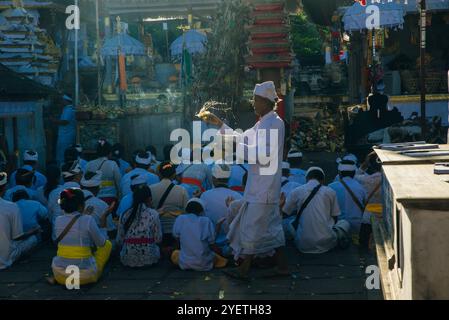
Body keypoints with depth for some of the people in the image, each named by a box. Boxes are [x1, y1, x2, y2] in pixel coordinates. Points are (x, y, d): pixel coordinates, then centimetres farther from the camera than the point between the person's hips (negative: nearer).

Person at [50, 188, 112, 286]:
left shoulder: (58, 220, -2)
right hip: (85, 276, -4)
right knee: (108, 244, 16)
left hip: (60, 276, 5)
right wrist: (102, 227, 16)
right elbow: (101, 243, -2)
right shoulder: (88, 220, -14)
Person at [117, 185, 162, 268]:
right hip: (148, 259, -3)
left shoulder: (125, 215, 1)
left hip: (127, 260, 3)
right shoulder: (153, 214, -5)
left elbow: (119, 240, 5)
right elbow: (158, 239, -2)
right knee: (157, 248, 30)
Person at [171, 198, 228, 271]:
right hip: (204, 265, 0)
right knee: (223, 261, 23)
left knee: (175, 254, 31)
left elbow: (176, 236, 3)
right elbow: (211, 242, -9)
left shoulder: (180, 219, -7)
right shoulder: (206, 221, -11)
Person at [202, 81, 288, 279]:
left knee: (252, 226, -3)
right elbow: (242, 138, 22)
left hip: (264, 187, -10)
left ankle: (244, 269, 5)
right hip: (259, 186, 10)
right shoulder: (264, 123, 15)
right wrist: (220, 125, 18)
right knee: (272, 225, 13)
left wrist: (236, 147, -19)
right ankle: (282, 266, 19)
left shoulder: (275, 123, -16)